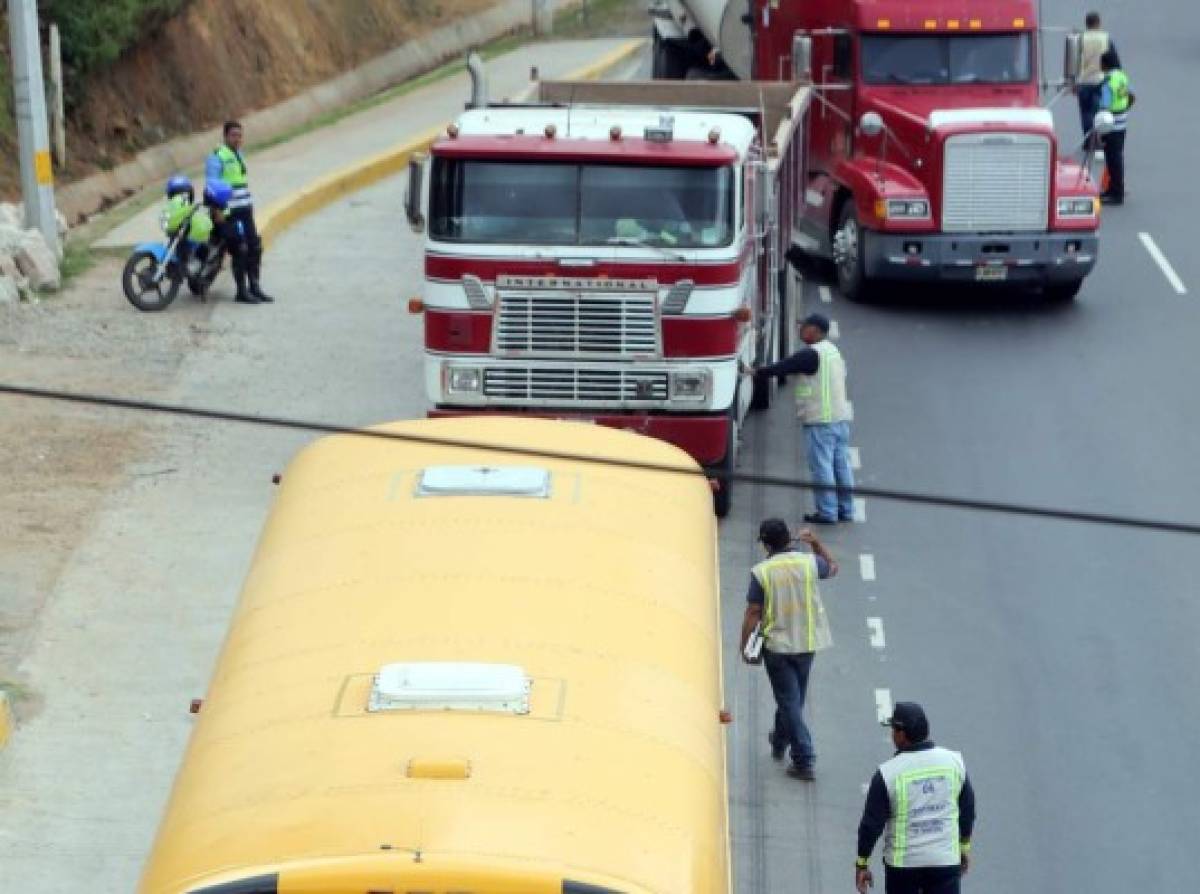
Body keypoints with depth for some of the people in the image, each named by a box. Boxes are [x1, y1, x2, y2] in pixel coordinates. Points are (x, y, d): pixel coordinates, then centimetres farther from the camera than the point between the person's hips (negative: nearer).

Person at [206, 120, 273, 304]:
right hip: (229, 212, -8)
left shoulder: (239, 155, 17)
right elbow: (212, 185, -14)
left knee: (255, 248, 6)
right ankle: (242, 291, -2)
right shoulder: (217, 157, -10)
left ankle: (255, 288, 13)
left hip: (245, 210, 8)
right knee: (240, 251, -8)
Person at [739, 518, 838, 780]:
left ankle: (804, 760, -4)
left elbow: (753, 613, -11)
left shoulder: (761, 572, -14)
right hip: (807, 642, 4)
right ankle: (780, 741, 43)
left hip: (777, 644, -4)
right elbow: (832, 567, 16)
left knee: (789, 701, 2)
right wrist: (816, 543, 11)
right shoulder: (809, 562, -7)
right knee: (794, 697, 23)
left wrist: (745, 646, 0)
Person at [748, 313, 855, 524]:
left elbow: (783, 367, -14)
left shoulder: (811, 354, -15)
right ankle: (845, 510, 17)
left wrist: (757, 371, -3)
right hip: (841, 417, 9)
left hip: (820, 420, -9)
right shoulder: (833, 351, 15)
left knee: (821, 465, -5)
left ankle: (827, 512, -4)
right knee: (841, 464, 12)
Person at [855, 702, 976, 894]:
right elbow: (968, 808, 8)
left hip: (902, 864, -2)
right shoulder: (953, 761, -3)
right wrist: (964, 846, 21)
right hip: (946, 860, 2)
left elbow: (872, 823, -8)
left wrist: (862, 864, 3)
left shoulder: (887, 773, -13)